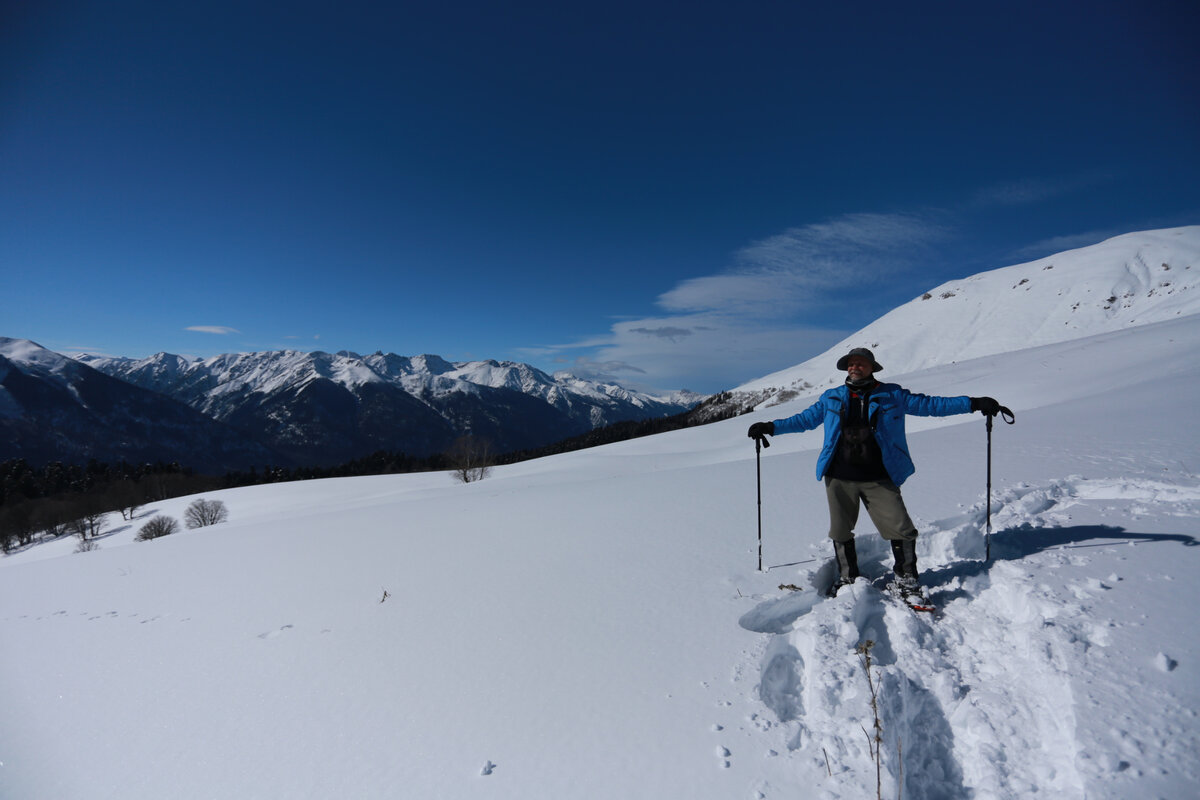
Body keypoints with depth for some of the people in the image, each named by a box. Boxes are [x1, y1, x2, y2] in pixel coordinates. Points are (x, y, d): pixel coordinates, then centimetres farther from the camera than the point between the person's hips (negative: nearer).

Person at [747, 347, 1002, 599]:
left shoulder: (892, 395, 7)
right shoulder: (831, 398, 12)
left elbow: (929, 404, 9)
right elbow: (805, 418, 18)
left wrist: (973, 404, 4)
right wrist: (771, 427, 13)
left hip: (879, 479, -1)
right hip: (839, 477, 2)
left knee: (901, 529, -5)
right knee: (840, 532, 9)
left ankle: (906, 578, 19)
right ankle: (847, 578, 28)